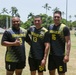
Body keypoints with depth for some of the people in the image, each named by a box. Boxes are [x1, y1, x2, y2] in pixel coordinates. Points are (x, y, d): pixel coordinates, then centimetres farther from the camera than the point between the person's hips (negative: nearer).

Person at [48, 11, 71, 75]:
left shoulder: (64, 28, -10)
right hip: (51, 54, 6)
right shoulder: (50, 27, 7)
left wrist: (67, 55, -20)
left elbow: (68, 42, -13)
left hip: (61, 55, -6)